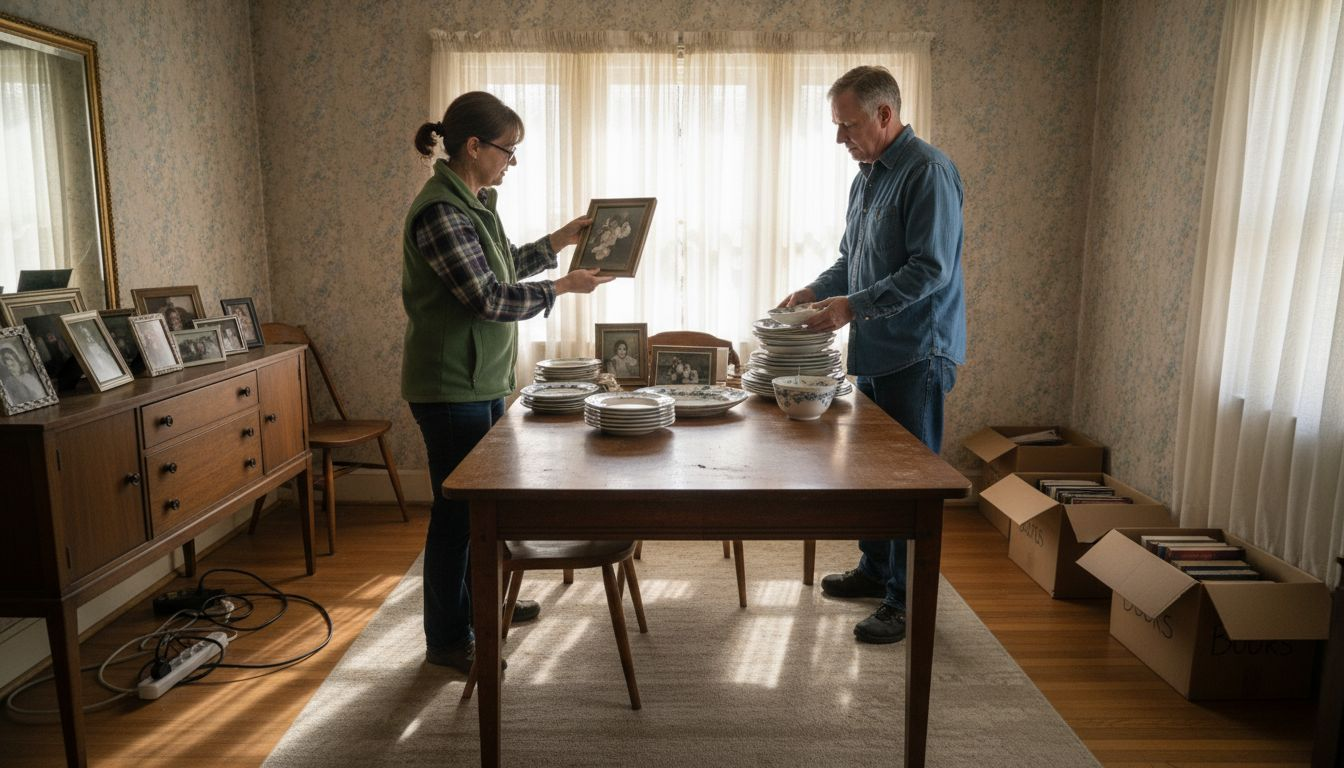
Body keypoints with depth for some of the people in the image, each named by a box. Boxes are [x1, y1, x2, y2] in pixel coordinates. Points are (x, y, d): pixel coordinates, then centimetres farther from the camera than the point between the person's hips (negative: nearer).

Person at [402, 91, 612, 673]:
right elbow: (489, 297, -24)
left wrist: (560, 240, 15)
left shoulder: (475, 203, 10)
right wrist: (563, 287, -14)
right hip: (451, 386, -10)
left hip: (482, 380, 10)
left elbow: (502, 266, 21)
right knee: (457, 507, 1)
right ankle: (447, 639, 18)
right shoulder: (440, 211, -20)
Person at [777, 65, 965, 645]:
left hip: (915, 353, -9)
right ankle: (875, 570, 33)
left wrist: (854, 306, -22)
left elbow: (932, 270, -22)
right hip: (874, 350, 9)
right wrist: (815, 291, 5)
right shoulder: (868, 175, 14)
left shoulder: (928, 172, -15)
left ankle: (907, 599, 11)